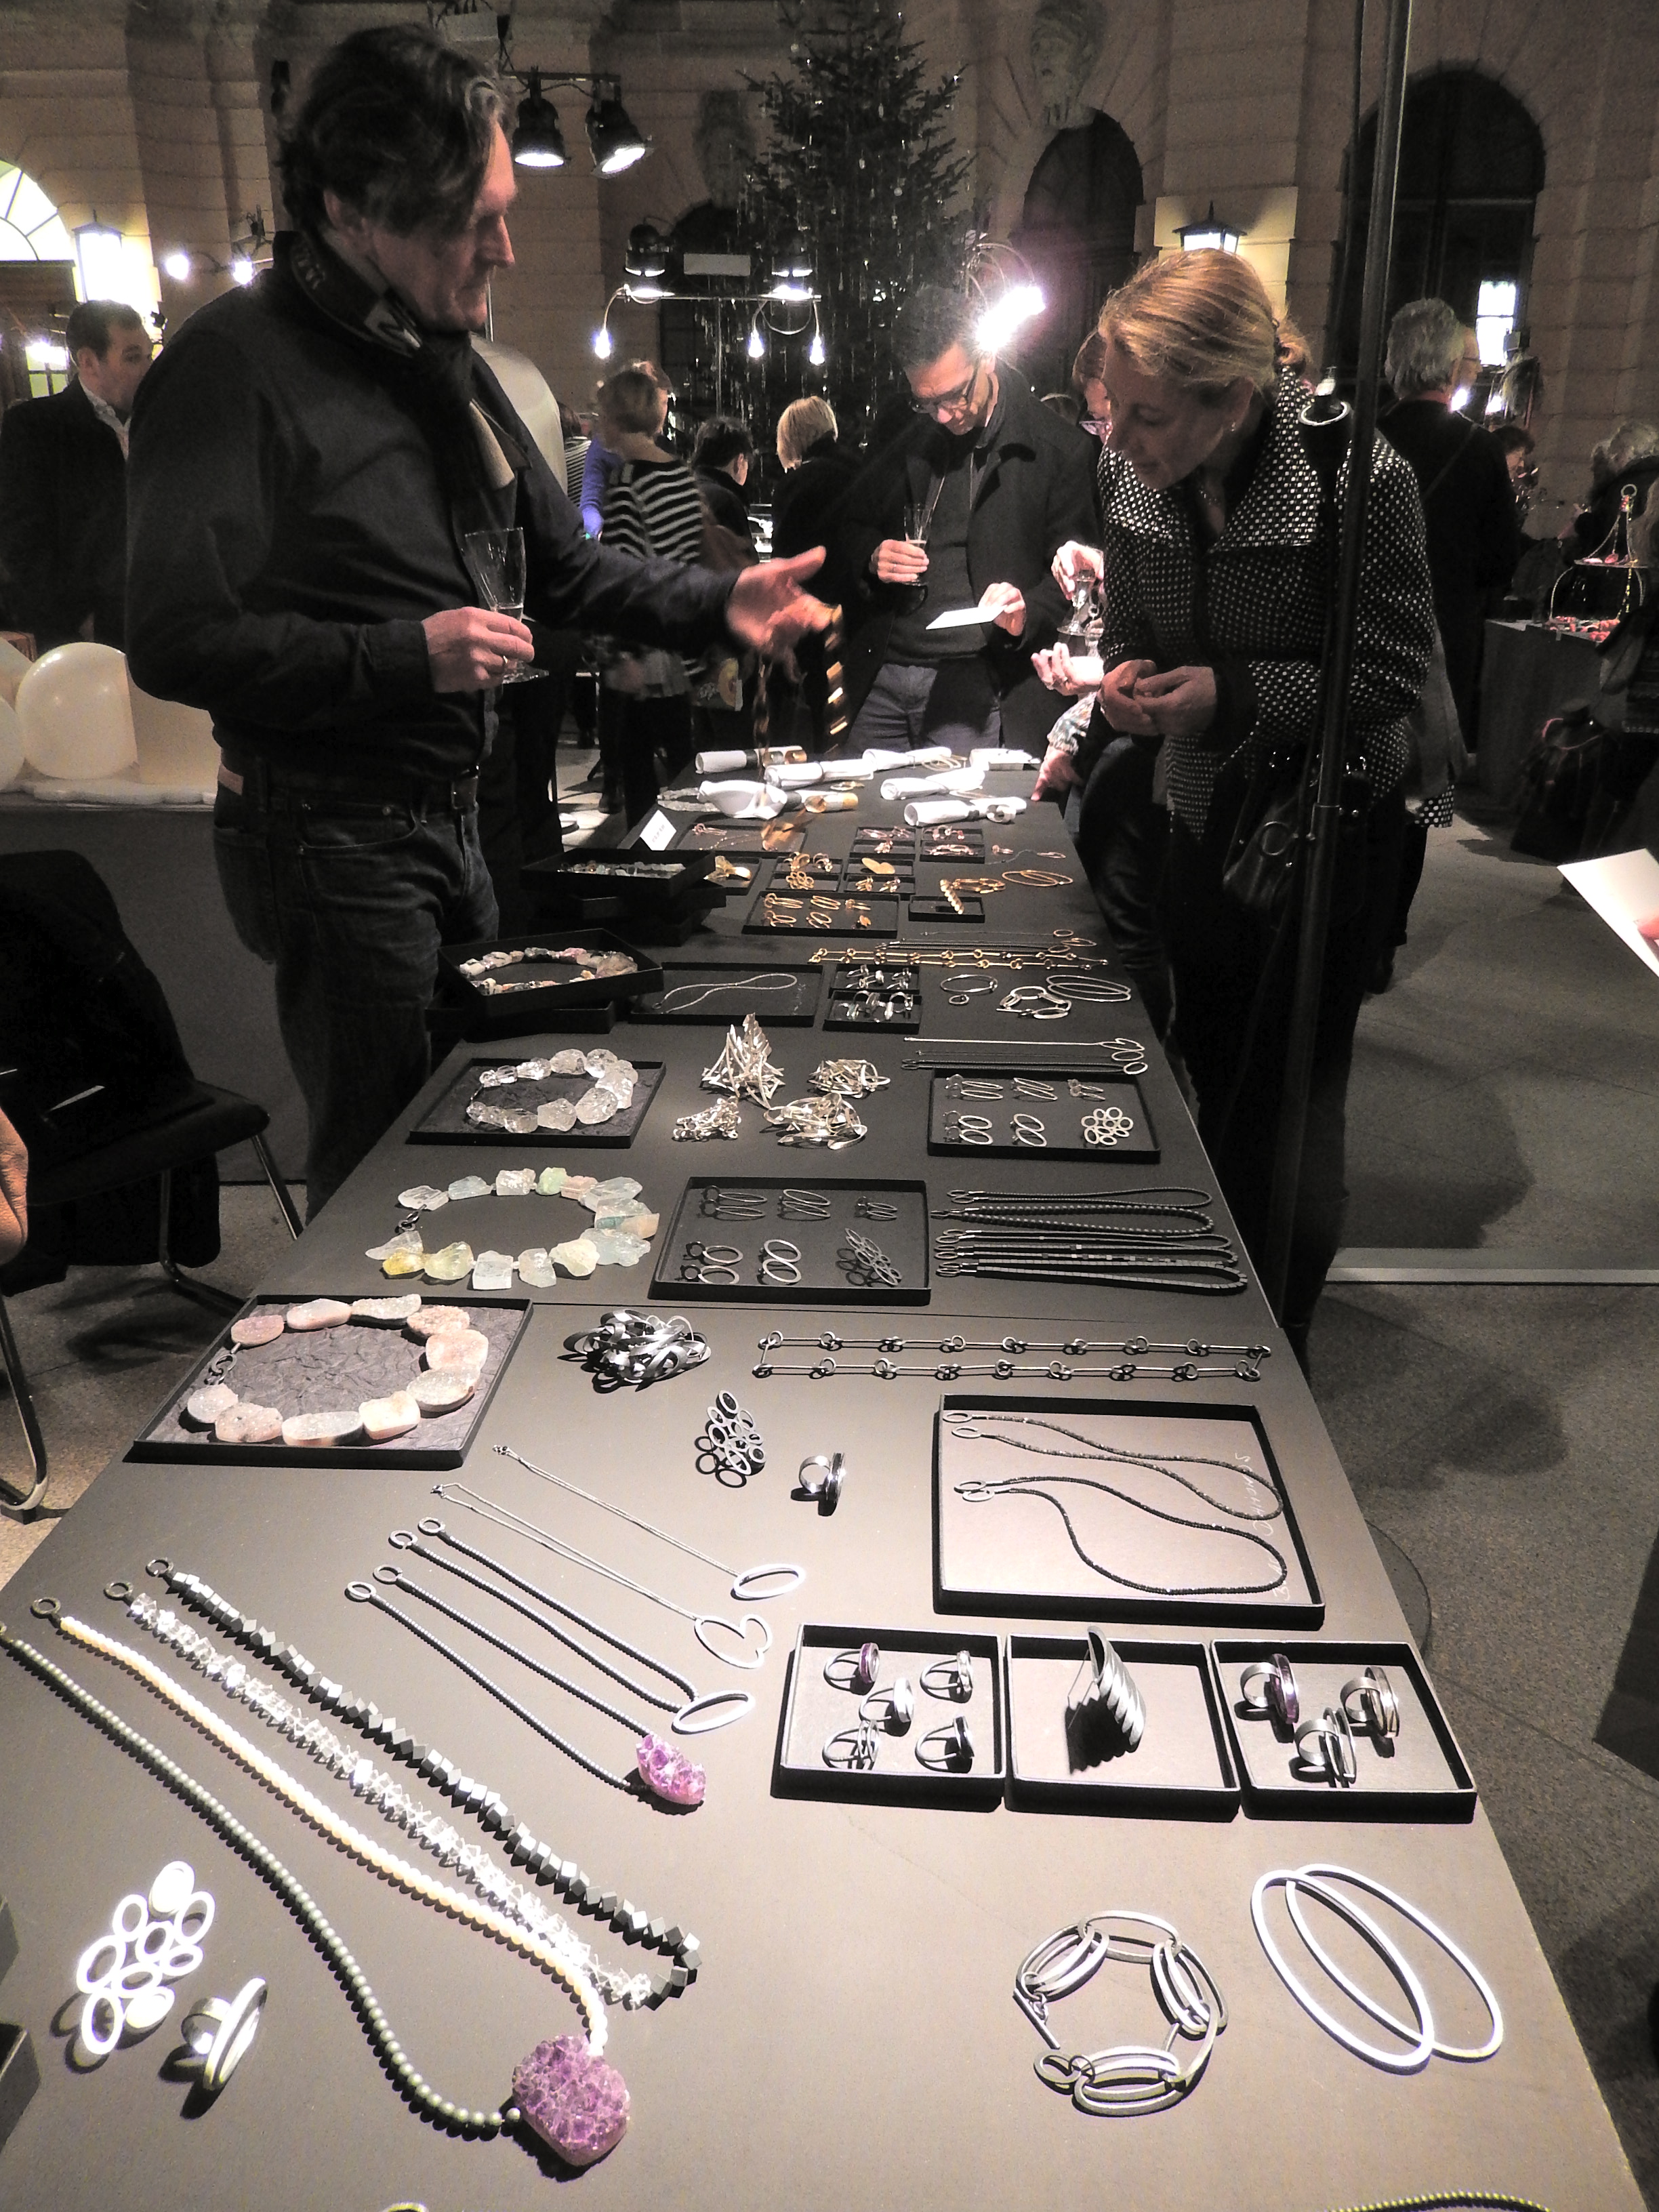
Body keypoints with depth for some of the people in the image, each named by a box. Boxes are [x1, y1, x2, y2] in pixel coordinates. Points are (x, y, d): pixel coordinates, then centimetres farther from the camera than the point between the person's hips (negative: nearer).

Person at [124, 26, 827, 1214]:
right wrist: (408, 656, -24)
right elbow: (175, 641, -20)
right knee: (389, 1157, 2)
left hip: (447, 818, 8)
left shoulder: (446, 357, 12)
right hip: (334, 836, -8)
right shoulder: (237, 363, -15)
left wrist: (718, 602, 1)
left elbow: (561, 561, 16)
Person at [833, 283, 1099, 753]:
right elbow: (850, 527, 22)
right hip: (878, 677, 4)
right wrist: (872, 556, -1)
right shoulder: (903, 435, 11)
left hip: (975, 687, -4)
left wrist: (1027, 612, -22)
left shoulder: (1060, 449, -3)